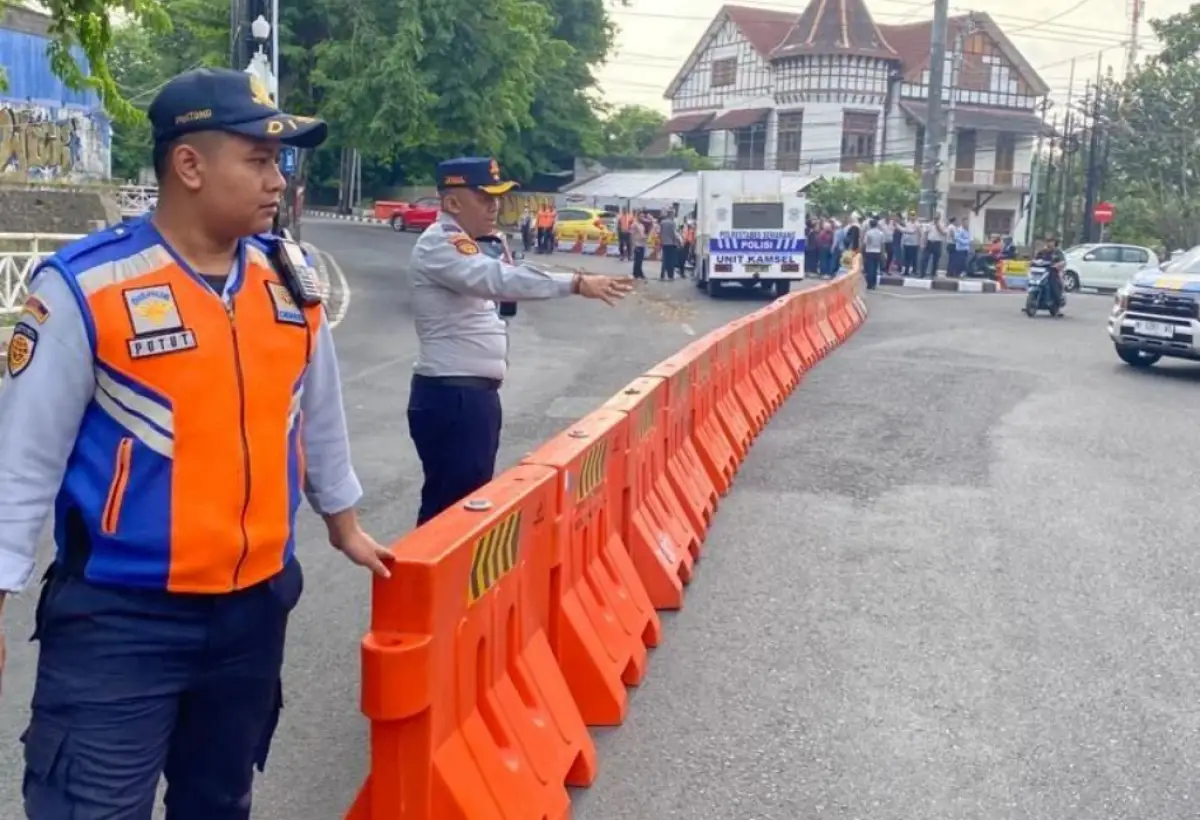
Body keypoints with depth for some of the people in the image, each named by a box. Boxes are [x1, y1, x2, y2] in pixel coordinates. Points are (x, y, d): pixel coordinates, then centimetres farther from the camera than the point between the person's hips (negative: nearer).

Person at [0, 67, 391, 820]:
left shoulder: (290, 282, 2)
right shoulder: (85, 285, -15)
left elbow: (320, 416, 15)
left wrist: (344, 525, 24)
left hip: (255, 604, 5)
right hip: (119, 617, -5)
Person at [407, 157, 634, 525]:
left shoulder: (459, 246, 16)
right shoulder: (439, 244, -17)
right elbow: (499, 278, -32)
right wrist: (575, 283, -37)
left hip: (474, 393, 10)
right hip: (451, 398, -10)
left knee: (471, 498, 16)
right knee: (450, 505, -5)